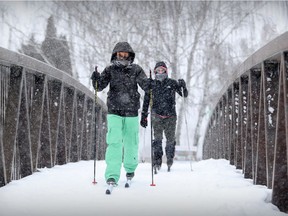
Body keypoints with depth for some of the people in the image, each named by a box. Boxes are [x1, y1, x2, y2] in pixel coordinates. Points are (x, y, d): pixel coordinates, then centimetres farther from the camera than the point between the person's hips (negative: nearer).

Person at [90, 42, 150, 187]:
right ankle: (112, 175, -10)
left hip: (132, 112, 1)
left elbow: (146, 85, -6)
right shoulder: (110, 70, 2)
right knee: (114, 142, -11)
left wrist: (151, 84, -28)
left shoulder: (136, 70, 2)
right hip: (114, 112, -1)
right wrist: (96, 79, -22)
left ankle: (130, 168, 35)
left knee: (131, 143, 11)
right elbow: (100, 87, -2)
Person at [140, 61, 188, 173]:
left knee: (170, 139, 3)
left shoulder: (172, 83, 4)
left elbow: (184, 95, 2)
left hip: (170, 115, 0)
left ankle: (170, 160, 22)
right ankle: (157, 161, -5)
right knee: (157, 139, -9)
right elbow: (146, 101, 11)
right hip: (157, 115, 0)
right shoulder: (151, 84, 6)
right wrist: (144, 116, 9)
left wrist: (182, 85, -18)